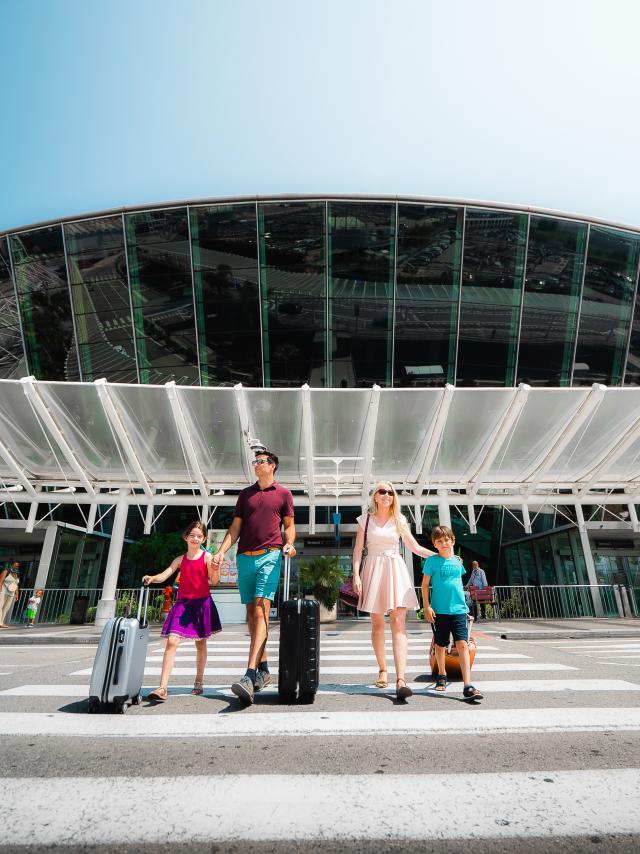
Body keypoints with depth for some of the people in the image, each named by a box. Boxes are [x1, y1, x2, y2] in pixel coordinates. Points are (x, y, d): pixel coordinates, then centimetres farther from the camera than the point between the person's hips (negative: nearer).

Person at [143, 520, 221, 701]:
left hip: (202, 603, -2)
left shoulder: (207, 556, -2)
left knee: (201, 644, 12)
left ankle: (199, 681, 30)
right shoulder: (180, 559, 8)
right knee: (172, 641, -13)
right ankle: (163, 688, -12)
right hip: (182, 603, 2)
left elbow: (214, 581, -6)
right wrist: (152, 578, -20)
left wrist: (215, 569, -26)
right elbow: (164, 575, 0)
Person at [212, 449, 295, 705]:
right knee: (251, 613, 9)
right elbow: (235, 527, 13)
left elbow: (289, 525, 8)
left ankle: (249, 676, -19)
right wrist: (222, 551, 1)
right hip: (245, 557, 5)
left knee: (261, 610, -14)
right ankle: (263, 669, 22)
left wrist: (289, 544, -12)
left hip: (270, 556, -4)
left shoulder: (283, 494, 8)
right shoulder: (245, 494, 17)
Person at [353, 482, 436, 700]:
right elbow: (358, 549, 4)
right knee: (377, 623, 6)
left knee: (398, 622, -12)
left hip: (395, 569, 0)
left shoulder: (399, 520, 10)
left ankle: (401, 680, -18)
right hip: (373, 569, 0)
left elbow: (415, 547, 13)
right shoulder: (365, 519, 6)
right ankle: (382, 670, 23)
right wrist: (356, 574, -7)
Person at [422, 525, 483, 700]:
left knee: (463, 644, -9)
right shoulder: (432, 561, -5)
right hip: (440, 610, -2)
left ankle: (468, 686, -9)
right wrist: (427, 607, -7)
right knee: (440, 645, 11)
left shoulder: (457, 561, 7)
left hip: (458, 609, 2)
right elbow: (425, 585, -2)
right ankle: (442, 675, 34)